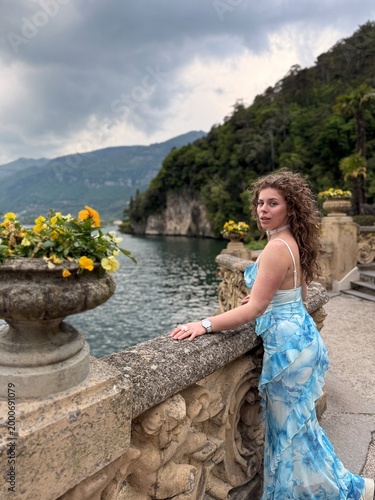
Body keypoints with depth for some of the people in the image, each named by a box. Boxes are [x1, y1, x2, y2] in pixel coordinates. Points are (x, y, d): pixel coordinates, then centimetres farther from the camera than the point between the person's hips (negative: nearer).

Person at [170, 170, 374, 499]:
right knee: (297, 421, 25)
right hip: (301, 334, 10)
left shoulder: (277, 248, -23)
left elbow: (254, 309, -25)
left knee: (291, 425, 10)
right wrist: (267, 297, 24)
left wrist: (205, 325, -26)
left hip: (287, 342, -10)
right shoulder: (295, 243, 6)